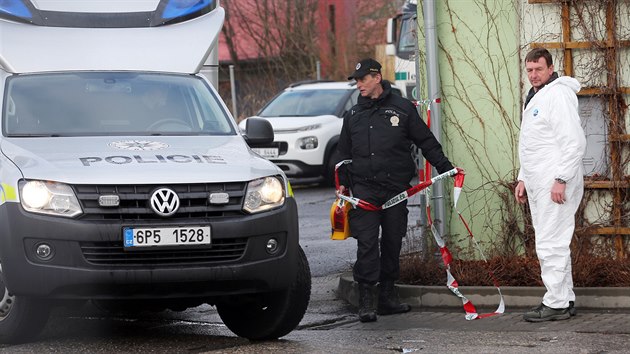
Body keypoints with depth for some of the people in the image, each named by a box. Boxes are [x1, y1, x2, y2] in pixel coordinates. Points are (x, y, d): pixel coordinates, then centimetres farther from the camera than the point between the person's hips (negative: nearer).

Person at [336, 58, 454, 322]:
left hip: (396, 188, -1)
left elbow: (426, 142, 10)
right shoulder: (353, 115, 14)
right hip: (364, 189, 1)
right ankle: (365, 300, -9)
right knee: (367, 244, -9)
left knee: (393, 242, 5)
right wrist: (343, 184, 12)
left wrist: (445, 167, 5)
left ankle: (387, 295, 15)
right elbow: (344, 152, 21)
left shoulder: (402, 109, 6)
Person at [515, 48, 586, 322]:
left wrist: (561, 179, -22)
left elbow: (574, 142, -19)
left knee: (551, 244, -10)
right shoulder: (534, 98, 20)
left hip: (556, 183, -10)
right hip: (538, 183, 10)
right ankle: (565, 299, 18)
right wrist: (523, 178, 23)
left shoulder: (558, 94, -11)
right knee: (551, 243, 12)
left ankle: (557, 304, -7)